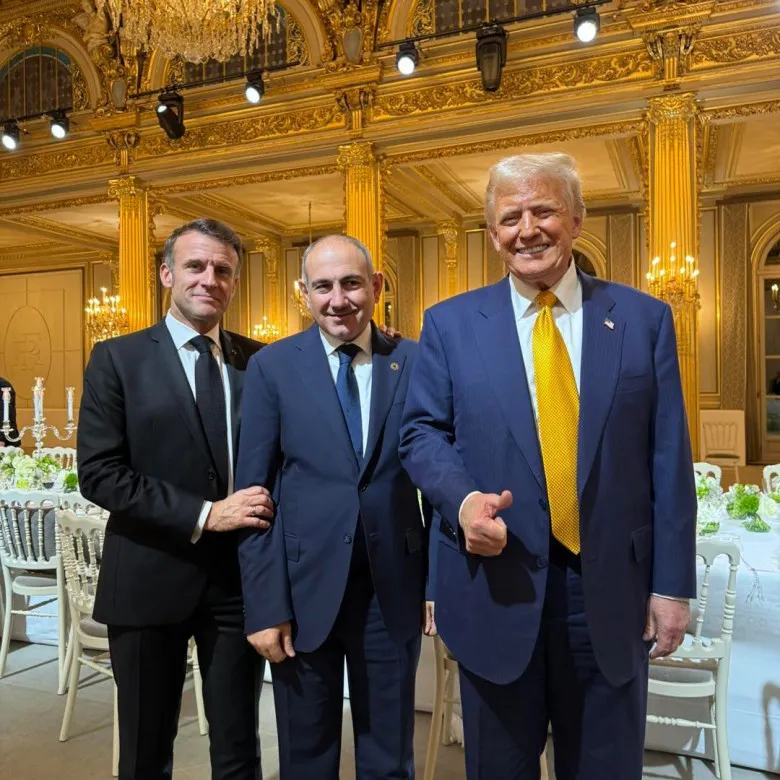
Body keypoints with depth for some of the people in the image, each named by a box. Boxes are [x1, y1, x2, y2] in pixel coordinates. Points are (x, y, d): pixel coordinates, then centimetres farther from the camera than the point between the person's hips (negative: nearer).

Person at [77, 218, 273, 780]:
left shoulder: (258, 361, 5)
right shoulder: (117, 359, -3)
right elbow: (99, 474, -10)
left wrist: (266, 504, -10)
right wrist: (202, 515, -17)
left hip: (240, 578, 2)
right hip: (151, 579, -2)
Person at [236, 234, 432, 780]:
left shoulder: (416, 362, -1)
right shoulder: (272, 366, -4)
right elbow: (253, 491, -4)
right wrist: (265, 605, -8)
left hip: (394, 588, 1)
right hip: (303, 587, 0)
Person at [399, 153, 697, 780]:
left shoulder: (644, 319, 2)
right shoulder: (450, 323, 2)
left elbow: (669, 461, 1)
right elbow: (422, 432, 2)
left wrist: (673, 584, -1)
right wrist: (462, 498, -19)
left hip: (611, 588, 1)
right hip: (497, 580, 0)